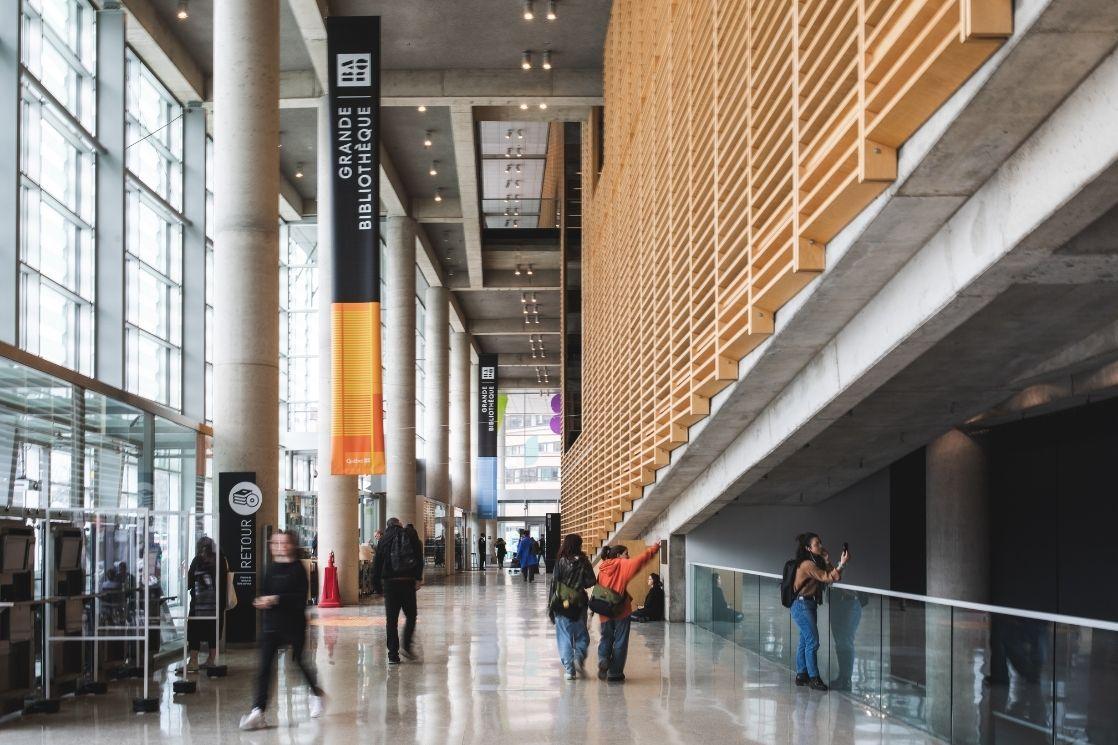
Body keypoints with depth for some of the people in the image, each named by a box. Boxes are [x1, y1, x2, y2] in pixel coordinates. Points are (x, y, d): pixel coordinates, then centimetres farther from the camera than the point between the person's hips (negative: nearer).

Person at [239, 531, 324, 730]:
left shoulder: (297, 568, -7)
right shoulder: (271, 569, 8)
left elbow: (300, 598, -15)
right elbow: (264, 592, 12)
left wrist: (276, 599, -22)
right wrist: (262, 602, -10)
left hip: (294, 623, -4)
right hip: (271, 624, 4)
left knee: (299, 660, 10)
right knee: (264, 666, -6)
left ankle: (316, 693, 38)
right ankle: (258, 710, -9)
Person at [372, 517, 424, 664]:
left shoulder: (385, 540, 6)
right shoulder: (411, 536, 7)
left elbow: (377, 564, 4)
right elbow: (419, 559, -3)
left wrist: (377, 586, 7)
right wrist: (418, 578, -4)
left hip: (389, 583, 0)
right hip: (408, 582, 0)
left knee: (391, 619, 3)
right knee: (410, 616, 14)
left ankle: (393, 654, -1)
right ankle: (406, 646, -3)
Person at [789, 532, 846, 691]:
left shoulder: (815, 562, 12)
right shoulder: (807, 564, -18)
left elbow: (827, 576, 4)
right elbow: (827, 578, -25)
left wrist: (826, 560, 0)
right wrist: (841, 564, -28)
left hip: (808, 605, 10)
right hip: (802, 605, -10)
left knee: (804, 641, 13)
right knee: (812, 642, -9)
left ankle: (801, 675, 19)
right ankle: (814, 678, -5)